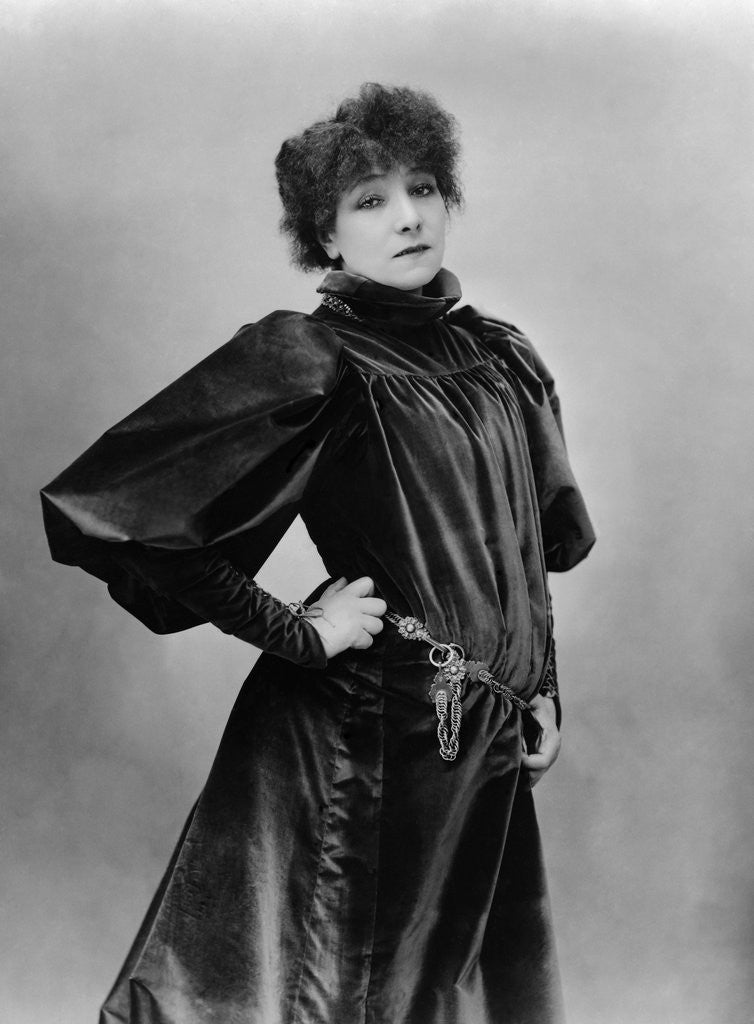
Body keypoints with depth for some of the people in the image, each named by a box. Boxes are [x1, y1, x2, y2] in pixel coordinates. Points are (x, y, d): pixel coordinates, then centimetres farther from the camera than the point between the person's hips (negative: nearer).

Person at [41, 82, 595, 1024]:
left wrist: (540, 688, 12)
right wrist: (294, 633, -17)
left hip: (489, 742, 7)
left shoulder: (501, 357, 7)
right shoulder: (307, 359, -14)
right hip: (363, 732, -6)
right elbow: (100, 507, -22)